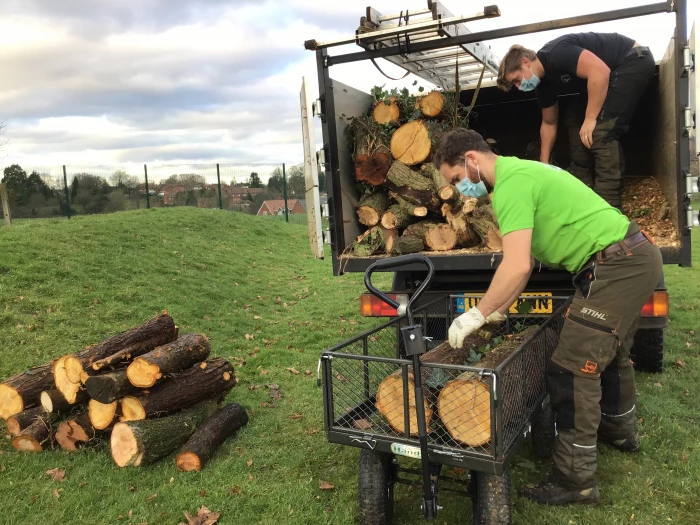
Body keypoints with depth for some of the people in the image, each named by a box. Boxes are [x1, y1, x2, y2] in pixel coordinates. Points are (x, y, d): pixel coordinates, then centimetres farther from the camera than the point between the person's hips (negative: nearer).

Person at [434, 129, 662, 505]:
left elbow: (516, 267, -28)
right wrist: (498, 311, 15)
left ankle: (575, 479, 3)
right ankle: (618, 429, 47)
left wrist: (478, 314, -17)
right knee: (608, 353, 26)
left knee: (572, 368, -7)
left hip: (617, 265, -11)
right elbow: (525, 261, 17)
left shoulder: (510, 183, -18)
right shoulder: (519, 172, 15)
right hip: (635, 257, 11)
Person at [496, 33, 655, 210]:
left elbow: (600, 71, -34)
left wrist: (590, 119, -28)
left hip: (635, 61, -10)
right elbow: (549, 123, 16)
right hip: (615, 71, 10)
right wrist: (543, 163, 19)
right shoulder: (543, 83, 4)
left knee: (601, 131, -20)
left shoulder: (556, 54, -24)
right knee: (574, 118, 14)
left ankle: (609, 207, -17)